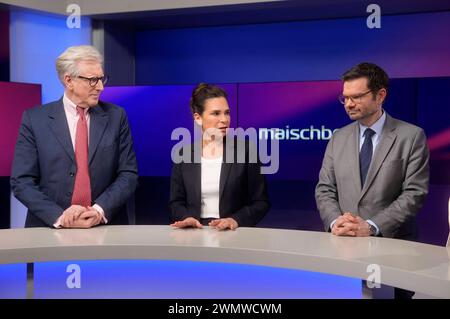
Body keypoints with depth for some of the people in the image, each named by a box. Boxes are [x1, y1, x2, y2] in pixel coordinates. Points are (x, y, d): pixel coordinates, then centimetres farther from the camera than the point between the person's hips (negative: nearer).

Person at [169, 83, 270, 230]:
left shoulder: (245, 149, 1)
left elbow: (261, 202, 1)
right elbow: (176, 202, 10)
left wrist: (235, 220, -15)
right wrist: (187, 218, -10)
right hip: (195, 232, 2)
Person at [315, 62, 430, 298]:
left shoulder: (411, 136, 0)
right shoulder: (339, 138, 12)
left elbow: (414, 193, -7)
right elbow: (324, 190, 9)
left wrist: (372, 227, -17)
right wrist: (335, 221, -11)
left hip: (393, 243, -2)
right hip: (344, 243, 2)